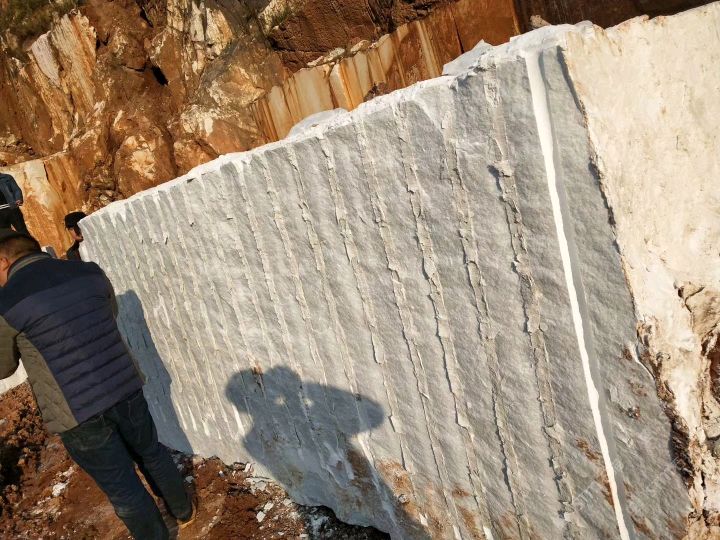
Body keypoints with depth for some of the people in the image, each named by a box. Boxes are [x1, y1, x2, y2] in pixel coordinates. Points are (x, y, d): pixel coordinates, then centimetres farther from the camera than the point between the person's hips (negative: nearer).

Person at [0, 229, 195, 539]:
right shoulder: (90, 272, -1)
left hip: (78, 413, -5)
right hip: (126, 389, 5)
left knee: (122, 488, 16)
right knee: (151, 453, 28)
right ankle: (184, 511, 48)